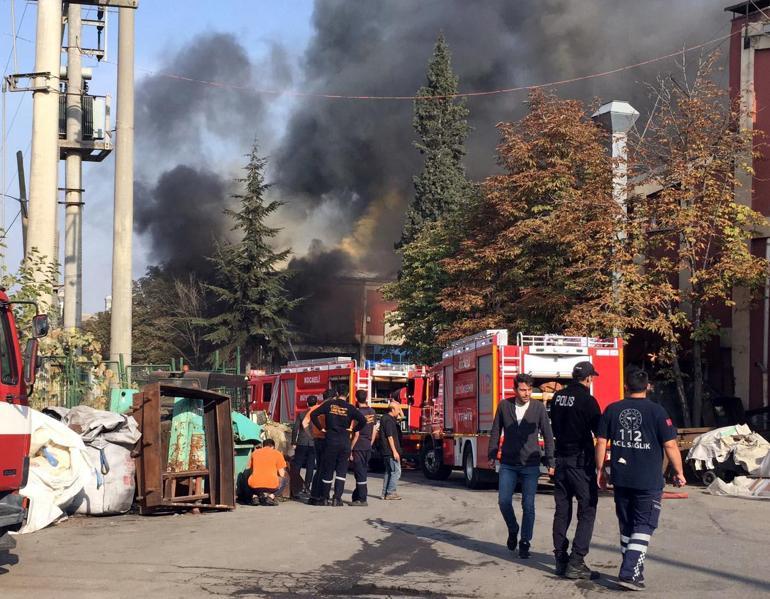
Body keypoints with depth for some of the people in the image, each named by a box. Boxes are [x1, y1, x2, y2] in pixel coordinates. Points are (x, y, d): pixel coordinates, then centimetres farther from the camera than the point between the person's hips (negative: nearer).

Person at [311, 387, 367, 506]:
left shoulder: (329, 404, 1)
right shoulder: (350, 408, -1)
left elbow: (313, 415, -4)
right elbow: (363, 420, -10)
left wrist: (321, 428, 5)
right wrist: (353, 430, 3)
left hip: (331, 441, 0)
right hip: (345, 442, 0)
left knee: (327, 470, 10)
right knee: (341, 471, 4)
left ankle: (324, 497, 17)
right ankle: (337, 498, -5)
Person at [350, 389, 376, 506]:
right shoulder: (372, 412, 6)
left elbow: (356, 434, -15)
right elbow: (374, 431, 11)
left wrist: (350, 449, -10)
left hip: (359, 447, -7)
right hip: (368, 447, 7)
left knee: (360, 473, -4)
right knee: (363, 472, 14)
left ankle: (362, 500, -3)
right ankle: (357, 496, 23)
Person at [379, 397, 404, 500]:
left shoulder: (385, 418, 15)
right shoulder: (388, 420, -16)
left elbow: (401, 416, 29)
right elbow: (390, 436, -21)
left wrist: (398, 405, 13)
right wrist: (395, 451, -22)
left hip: (386, 451, 11)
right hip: (390, 450, -11)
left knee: (389, 471, 15)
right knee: (396, 471, -8)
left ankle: (385, 493, 17)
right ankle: (390, 493, -9)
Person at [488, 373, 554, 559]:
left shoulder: (538, 408, -5)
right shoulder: (504, 406, -1)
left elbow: (547, 436, -1)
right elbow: (496, 431, 7)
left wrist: (550, 462, -2)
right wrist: (492, 455, 5)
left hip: (530, 465, -1)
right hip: (508, 464, 2)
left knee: (528, 505, 0)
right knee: (504, 501, -1)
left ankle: (525, 542, 11)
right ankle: (513, 530, 26)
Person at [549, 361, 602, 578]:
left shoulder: (557, 397, 7)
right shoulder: (587, 400, -13)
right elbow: (600, 431, -8)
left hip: (561, 459, 7)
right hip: (581, 461, -7)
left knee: (562, 510, 12)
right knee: (587, 511, -2)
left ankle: (561, 560, 15)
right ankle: (576, 562, -9)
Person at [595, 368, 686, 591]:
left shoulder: (612, 410, 2)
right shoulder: (656, 412, -9)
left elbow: (601, 442, 5)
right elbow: (670, 446, -8)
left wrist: (600, 470, 16)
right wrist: (679, 473, 4)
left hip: (621, 479, 4)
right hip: (648, 481, -4)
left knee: (626, 526, 16)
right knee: (643, 528, 1)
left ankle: (634, 571, 25)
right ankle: (629, 573, -11)